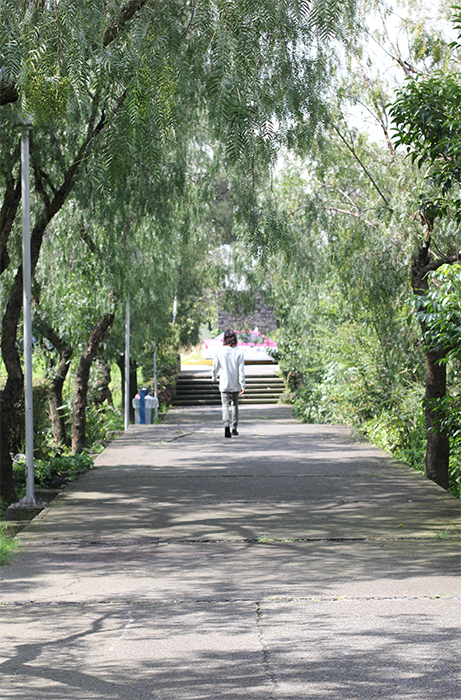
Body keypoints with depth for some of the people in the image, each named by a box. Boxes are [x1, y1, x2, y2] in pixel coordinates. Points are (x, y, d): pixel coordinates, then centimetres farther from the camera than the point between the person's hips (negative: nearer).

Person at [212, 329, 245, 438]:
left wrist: (214, 378, 24)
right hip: (236, 384, 1)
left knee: (225, 405, -2)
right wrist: (242, 385, -7)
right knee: (235, 405, 19)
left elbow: (215, 367, 3)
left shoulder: (220, 352, -7)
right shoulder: (239, 352, -10)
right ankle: (234, 428, 25)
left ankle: (226, 424, -28)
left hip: (224, 384, -1)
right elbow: (241, 370, -11)